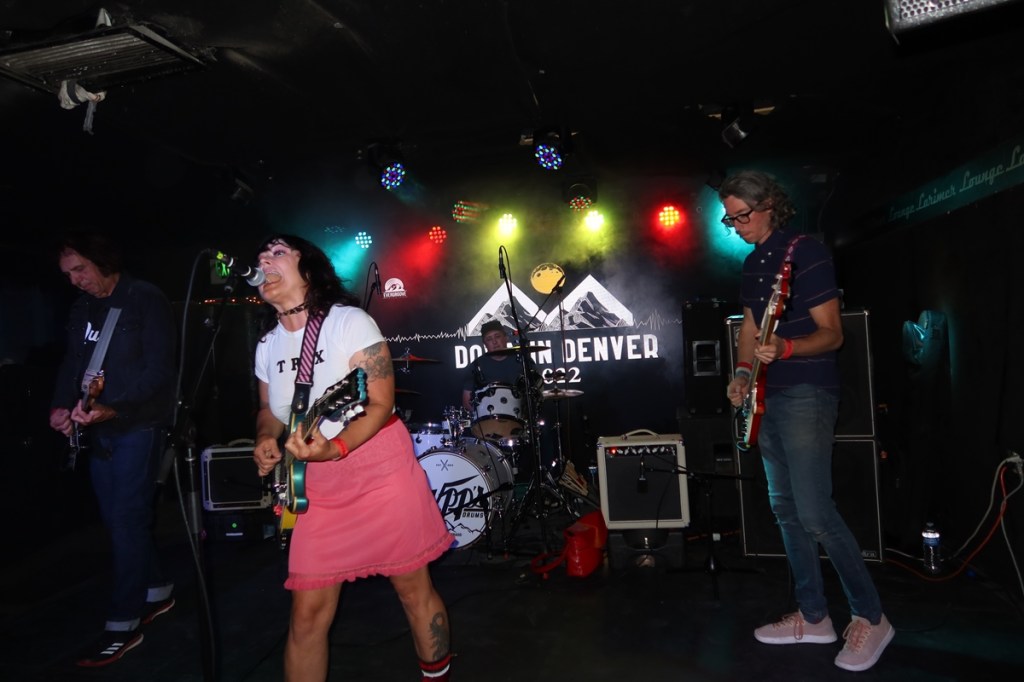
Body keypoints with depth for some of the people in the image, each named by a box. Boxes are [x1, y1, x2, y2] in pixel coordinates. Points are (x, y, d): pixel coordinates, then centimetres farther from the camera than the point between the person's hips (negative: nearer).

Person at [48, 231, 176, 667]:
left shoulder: (146, 299, -10)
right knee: (116, 518, 11)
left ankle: (123, 624, 5)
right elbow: (72, 363, 13)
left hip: (138, 426, -7)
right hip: (98, 430, 7)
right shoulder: (80, 308, 13)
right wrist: (61, 405, -5)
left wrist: (113, 407, -28)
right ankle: (156, 591, 28)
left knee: (126, 519, -5)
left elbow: (158, 368, -17)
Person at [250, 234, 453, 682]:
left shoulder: (349, 322, -10)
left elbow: (380, 405, -14)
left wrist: (334, 449, -30)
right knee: (308, 611, 4)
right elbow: (270, 411, 22)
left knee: (413, 588, 7)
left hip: (380, 471, -4)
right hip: (316, 485, 5)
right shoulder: (267, 345, 8)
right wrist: (266, 440, -1)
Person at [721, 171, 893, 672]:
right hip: (768, 398, 9)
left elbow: (832, 334, -13)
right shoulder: (752, 263, 14)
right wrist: (743, 372, 4)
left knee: (814, 513, -11)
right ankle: (813, 617, 21)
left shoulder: (807, 253, -11)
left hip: (806, 396, -9)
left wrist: (785, 348, -31)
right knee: (786, 510, 10)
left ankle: (871, 617, 7)